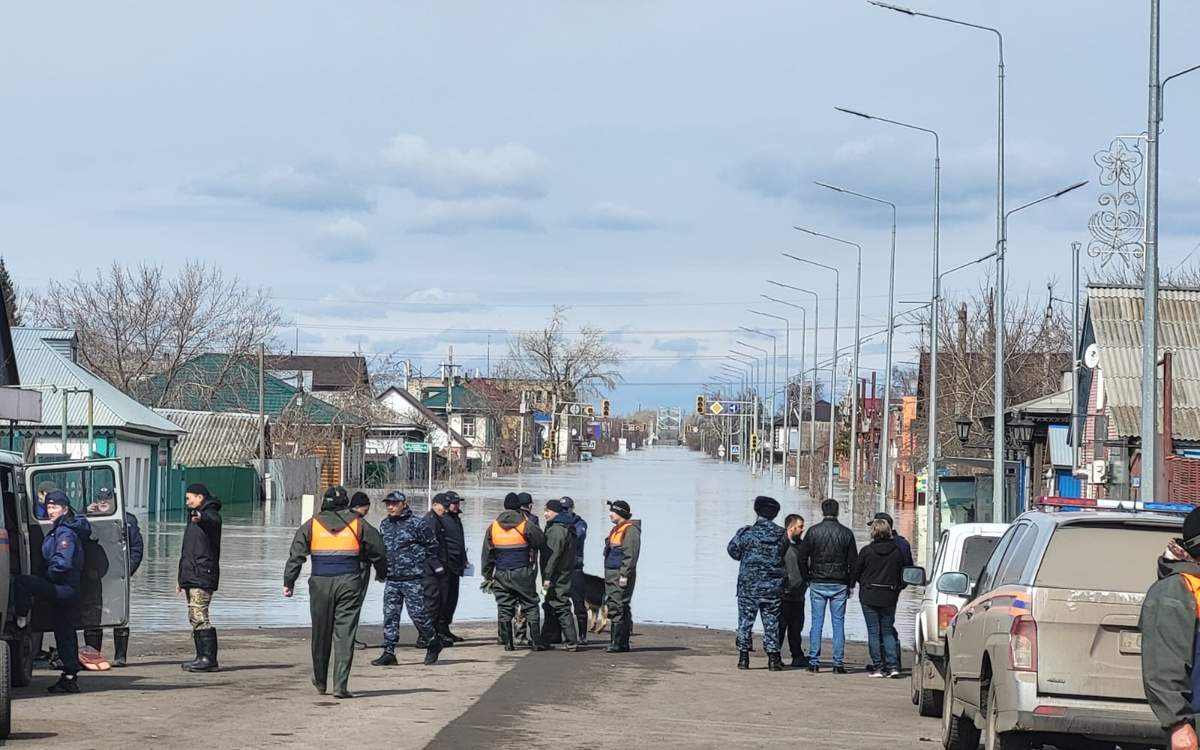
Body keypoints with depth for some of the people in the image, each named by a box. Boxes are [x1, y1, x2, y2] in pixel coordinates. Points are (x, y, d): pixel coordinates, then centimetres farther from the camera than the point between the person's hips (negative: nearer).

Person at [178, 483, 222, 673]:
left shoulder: (210, 516, -8)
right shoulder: (195, 517, 24)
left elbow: (211, 521, -36)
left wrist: (200, 518, -60)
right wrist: (182, 578, 30)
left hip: (203, 576, -10)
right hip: (191, 576, 10)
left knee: (200, 616, -15)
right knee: (194, 618, 11)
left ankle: (209, 659, -16)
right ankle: (201, 657, 14)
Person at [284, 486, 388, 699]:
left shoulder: (311, 525, 5)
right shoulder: (358, 525, 4)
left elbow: (296, 555, -1)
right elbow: (377, 551, 11)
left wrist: (289, 582, 1)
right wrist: (382, 573, 28)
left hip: (320, 584, 1)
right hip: (349, 583, -1)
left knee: (321, 632, 14)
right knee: (345, 634, -3)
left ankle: (320, 681, 26)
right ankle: (340, 685, -11)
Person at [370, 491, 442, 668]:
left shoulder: (417, 524, -7)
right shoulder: (385, 525, 12)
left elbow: (432, 547, 1)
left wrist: (418, 561, 3)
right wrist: (384, 566, 14)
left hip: (413, 579, -6)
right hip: (392, 579, 6)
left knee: (418, 613, -5)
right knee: (390, 615, 1)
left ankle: (433, 644, 17)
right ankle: (388, 653, 3)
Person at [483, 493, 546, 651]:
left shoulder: (493, 526, 4)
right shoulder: (525, 525, -7)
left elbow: (487, 554, 7)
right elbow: (541, 541, 1)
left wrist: (487, 576, 13)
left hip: (501, 574, 2)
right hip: (522, 573, -2)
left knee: (504, 608, 6)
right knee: (530, 606, 4)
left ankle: (508, 642, 2)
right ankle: (536, 641, -1)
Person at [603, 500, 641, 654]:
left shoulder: (630, 530, -11)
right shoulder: (616, 530, 20)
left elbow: (630, 555, -18)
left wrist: (624, 575, -23)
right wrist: (608, 576, 22)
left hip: (621, 575, -10)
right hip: (611, 574, 10)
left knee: (618, 608, -13)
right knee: (612, 607, 9)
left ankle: (619, 643, -13)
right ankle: (621, 643, 13)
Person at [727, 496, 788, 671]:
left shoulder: (746, 533, -9)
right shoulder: (782, 535, -2)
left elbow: (733, 551, 2)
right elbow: (785, 555, 7)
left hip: (748, 586, -2)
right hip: (773, 588, 2)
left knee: (745, 621, 7)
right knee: (772, 623, 8)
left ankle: (744, 657, 6)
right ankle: (773, 658, 7)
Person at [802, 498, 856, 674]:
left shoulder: (813, 532, -1)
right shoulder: (846, 533, 0)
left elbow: (803, 559, 1)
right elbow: (853, 562, 2)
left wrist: (807, 578, 12)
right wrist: (850, 584, 11)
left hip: (817, 584, 0)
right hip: (839, 585, 0)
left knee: (816, 623, 3)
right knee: (838, 624, 3)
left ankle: (814, 662, 1)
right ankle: (838, 663, 0)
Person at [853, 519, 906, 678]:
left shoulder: (867, 551, -9)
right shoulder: (897, 552, -2)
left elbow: (856, 572, -1)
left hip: (869, 597, -3)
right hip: (889, 597, 3)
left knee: (873, 632, 3)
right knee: (888, 631, 11)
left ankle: (878, 667, 0)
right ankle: (893, 665, -2)